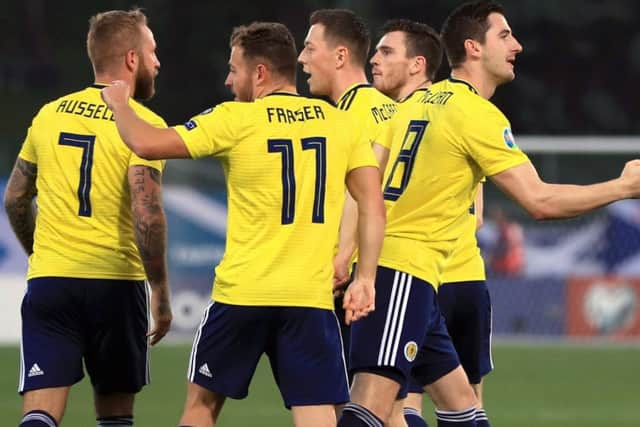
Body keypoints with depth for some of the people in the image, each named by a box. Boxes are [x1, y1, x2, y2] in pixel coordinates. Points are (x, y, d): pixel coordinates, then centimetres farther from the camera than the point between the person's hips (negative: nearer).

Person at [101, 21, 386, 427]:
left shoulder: (236, 120, -3)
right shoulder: (341, 123, 7)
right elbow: (374, 206, 2)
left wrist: (119, 104, 14)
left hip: (242, 293, -2)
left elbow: (146, 143, -5)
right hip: (311, 297, 2)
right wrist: (366, 278, 4)